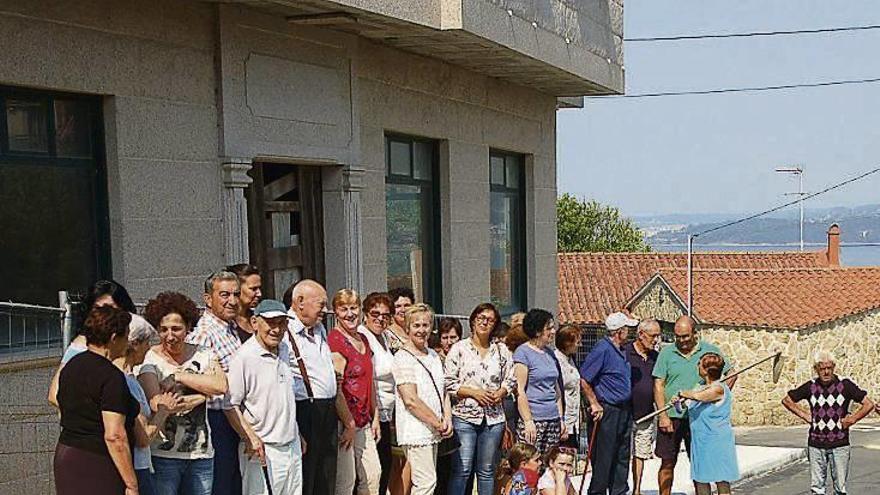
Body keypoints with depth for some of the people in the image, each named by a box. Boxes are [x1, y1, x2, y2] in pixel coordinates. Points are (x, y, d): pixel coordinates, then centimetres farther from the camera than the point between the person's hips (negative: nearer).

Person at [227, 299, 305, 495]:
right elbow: (230, 405, -14)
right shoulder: (244, 357, -14)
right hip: (263, 450, -7)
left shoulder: (285, 349, 9)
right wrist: (251, 437, -21)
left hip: (293, 448, 7)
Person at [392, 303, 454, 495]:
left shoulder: (433, 355, 15)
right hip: (415, 431, -8)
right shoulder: (403, 357, -10)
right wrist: (438, 424, -12)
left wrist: (447, 419, 1)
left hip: (433, 432, 8)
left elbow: (443, 390, 18)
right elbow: (411, 400, -17)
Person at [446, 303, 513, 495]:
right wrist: (473, 392, -13)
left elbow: (510, 380, 16)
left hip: (493, 417, 4)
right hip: (464, 415, -4)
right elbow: (448, 383, -3)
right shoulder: (459, 348, 1)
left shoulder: (501, 350, 12)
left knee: (487, 470, 8)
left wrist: (501, 393, -4)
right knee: (461, 470, -7)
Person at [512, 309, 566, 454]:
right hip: (533, 420, -7)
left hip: (553, 420, 7)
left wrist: (561, 419, 16)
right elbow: (519, 391, -11)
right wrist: (528, 421, -17)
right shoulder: (523, 353, -5)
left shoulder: (549, 352, 16)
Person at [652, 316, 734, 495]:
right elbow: (658, 385, 0)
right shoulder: (667, 353, 1)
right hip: (671, 417, 0)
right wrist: (663, 415, -8)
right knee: (667, 463, 4)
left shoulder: (710, 351, 2)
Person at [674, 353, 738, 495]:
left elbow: (699, 396, -30)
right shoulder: (702, 388, 13)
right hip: (701, 441, 8)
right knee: (701, 480, 12)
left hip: (718, 442, -8)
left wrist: (682, 393, -12)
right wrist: (682, 400, -8)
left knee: (722, 481, -2)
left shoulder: (719, 388, -15)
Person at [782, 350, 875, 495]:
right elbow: (787, 400, 13)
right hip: (816, 444, 2)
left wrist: (851, 420, -5)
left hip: (839, 444, -2)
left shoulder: (845, 384, -4)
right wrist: (804, 415, 5)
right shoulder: (810, 386, 1)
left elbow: (868, 404, -1)